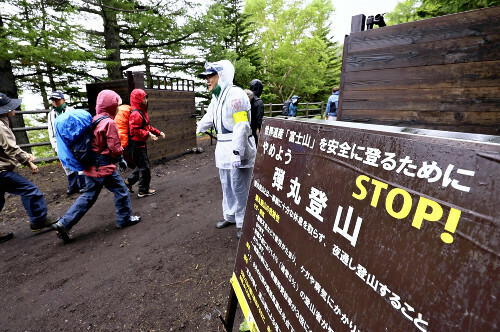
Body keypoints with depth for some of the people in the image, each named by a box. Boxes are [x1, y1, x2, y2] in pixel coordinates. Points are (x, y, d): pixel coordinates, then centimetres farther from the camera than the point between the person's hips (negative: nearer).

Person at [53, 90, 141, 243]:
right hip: (104, 167, -8)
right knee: (121, 190, 8)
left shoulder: (94, 120, 10)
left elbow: (95, 143, 17)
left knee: (89, 196, 17)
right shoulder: (109, 123, -16)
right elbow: (115, 148, -16)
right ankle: (125, 219, 21)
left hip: (91, 166, 9)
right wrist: (120, 153, 7)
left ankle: (64, 223, 19)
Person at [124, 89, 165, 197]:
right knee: (144, 167, 0)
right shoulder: (135, 114, -19)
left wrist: (158, 132, 15)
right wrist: (148, 134, -26)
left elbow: (147, 126, 23)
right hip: (136, 145, -10)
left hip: (140, 144, 10)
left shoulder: (142, 112, 14)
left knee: (142, 165, 20)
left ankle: (129, 181, 33)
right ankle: (143, 190, 13)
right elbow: (134, 131, -25)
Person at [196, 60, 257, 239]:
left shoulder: (235, 94, -15)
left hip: (238, 147, -9)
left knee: (239, 188, -1)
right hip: (223, 148, 10)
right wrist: (198, 129, 46)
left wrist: (237, 152, -27)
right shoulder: (216, 96, 15)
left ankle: (243, 223, 17)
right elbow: (209, 116, 32)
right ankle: (230, 216, 35)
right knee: (226, 185, 18)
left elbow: (241, 125, -23)